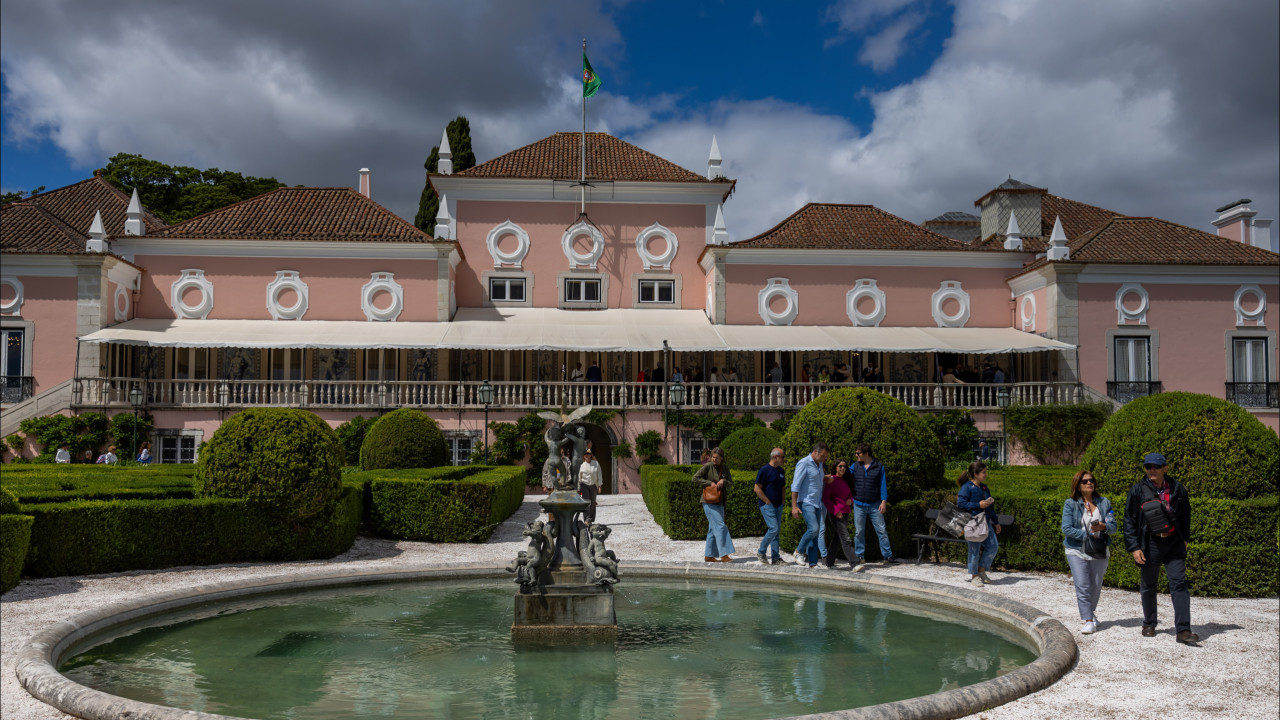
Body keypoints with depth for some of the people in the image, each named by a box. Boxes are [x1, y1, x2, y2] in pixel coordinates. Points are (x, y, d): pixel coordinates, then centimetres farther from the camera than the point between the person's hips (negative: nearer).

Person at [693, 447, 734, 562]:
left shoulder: (725, 469, 9)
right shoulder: (708, 466, -8)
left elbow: (730, 483, 13)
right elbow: (695, 478, -10)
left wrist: (723, 481, -9)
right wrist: (710, 483, -15)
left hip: (719, 502, 7)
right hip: (709, 501, -7)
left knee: (713, 529, 9)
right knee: (720, 526, -13)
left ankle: (709, 555, 15)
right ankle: (723, 555, -13)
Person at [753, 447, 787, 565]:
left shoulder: (781, 471, 13)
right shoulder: (765, 470, -11)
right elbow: (757, 489, -13)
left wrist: (782, 502, 14)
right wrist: (767, 501, -13)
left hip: (778, 506, 8)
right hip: (767, 505, -8)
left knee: (776, 530, 7)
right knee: (773, 529, -15)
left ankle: (776, 558, 10)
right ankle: (761, 553, 0)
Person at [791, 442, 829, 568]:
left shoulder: (819, 465, 14)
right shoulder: (804, 463, -11)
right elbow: (795, 485, -14)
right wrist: (794, 506, -18)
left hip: (817, 503, 8)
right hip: (806, 502, -8)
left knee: (821, 530, -1)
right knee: (813, 529, -18)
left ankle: (812, 563, 1)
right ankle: (799, 551, 5)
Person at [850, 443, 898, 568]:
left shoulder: (879, 466, 0)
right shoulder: (855, 466, 4)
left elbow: (883, 484, 0)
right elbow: (847, 480, 12)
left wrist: (884, 501, -5)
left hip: (874, 504, -1)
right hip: (859, 504, 1)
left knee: (881, 530, 0)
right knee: (859, 532, 4)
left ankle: (887, 556, 6)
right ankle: (860, 557, 12)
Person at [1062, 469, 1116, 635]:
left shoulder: (1104, 503, 7)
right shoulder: (1070, 504, -3)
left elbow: (1113, 526, 3)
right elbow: (1066, 528, -10)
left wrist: (1103, 527, -20)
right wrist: (1088, 536, -15)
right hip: (1077, 551, -3)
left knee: (1096, 586, 9)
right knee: (1082, 586, -10)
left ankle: (1090, 613, 32)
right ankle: (1088, 621, -6)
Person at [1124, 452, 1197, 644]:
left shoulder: (1177, 489, 1)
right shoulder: (1138, 490, -5)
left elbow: (1185, 515, 16)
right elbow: (1129, 521, -2)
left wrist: (1185, 538, 11)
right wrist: (1134, 547, -7)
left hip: (1174, 543, 1)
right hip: (1150, 544, -1)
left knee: (1179, 583, -7)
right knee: (1148, 586, 11)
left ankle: (1183, 630, -8)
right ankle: (1149, 625, 29)